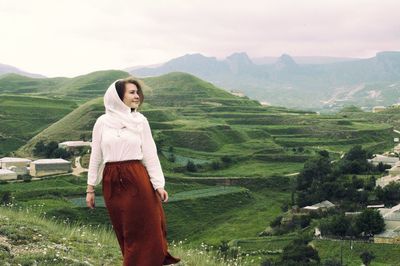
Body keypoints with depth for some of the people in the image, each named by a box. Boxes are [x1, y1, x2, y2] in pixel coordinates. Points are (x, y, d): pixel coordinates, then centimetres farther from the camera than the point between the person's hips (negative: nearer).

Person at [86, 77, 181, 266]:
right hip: (111, 183, 0)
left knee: (145, 232, 1)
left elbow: (150, 154, 3)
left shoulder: (140, 121, 4)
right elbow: (95, 156, 7)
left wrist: (158, 185, -4)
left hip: (137, 179, 0)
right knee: (124, 234, 9)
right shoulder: (102, 122, 3)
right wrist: (90, 188, 5)